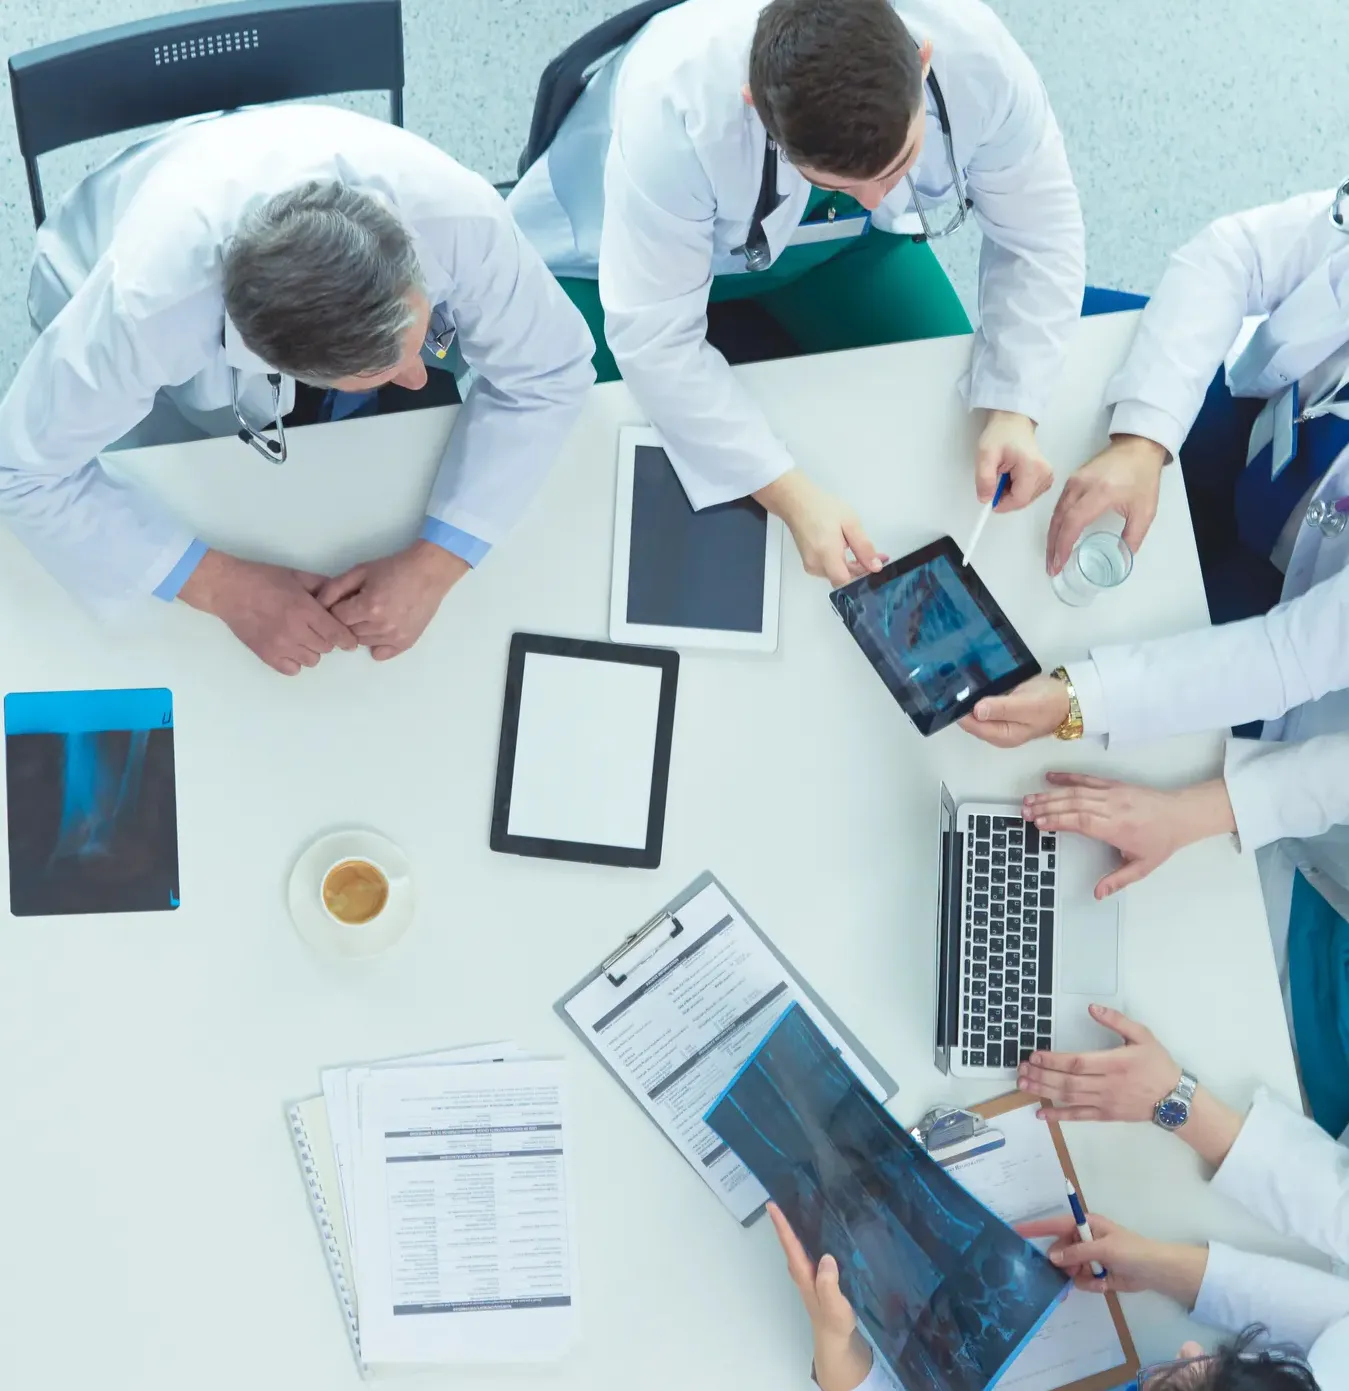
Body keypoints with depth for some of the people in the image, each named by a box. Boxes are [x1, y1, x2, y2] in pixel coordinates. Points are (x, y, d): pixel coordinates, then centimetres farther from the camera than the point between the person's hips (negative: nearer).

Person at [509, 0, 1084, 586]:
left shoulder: (979, 60, -32)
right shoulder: (677, 106, -43)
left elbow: (1039, 236, -17)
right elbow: (655, 341, -36)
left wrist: (1013, 410, -30)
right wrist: (793, 496, -40)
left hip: (835, 237, 3)